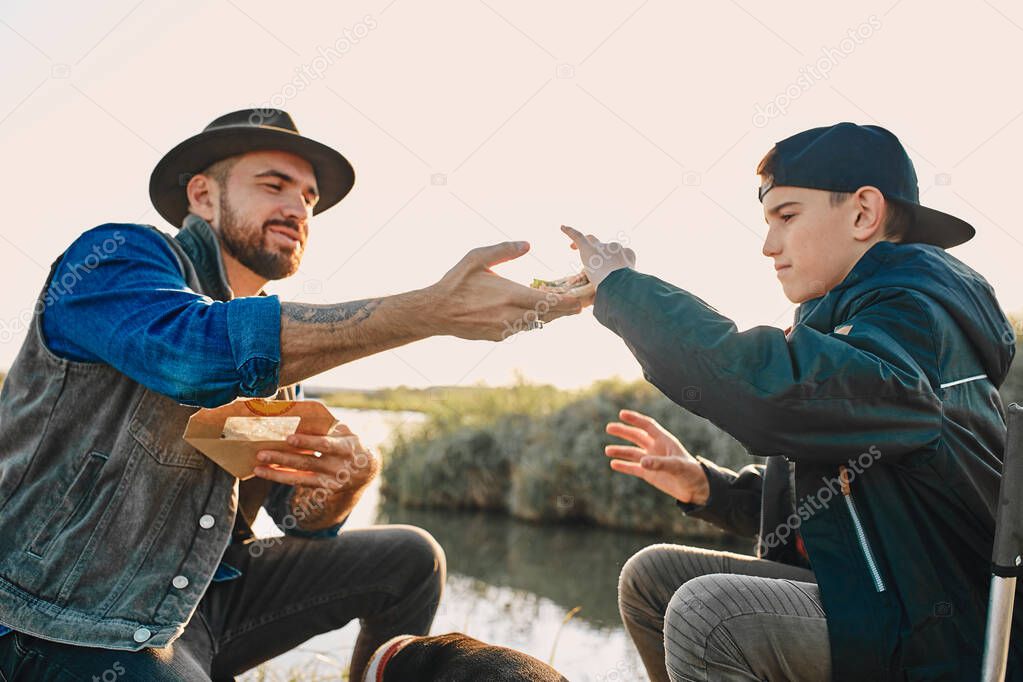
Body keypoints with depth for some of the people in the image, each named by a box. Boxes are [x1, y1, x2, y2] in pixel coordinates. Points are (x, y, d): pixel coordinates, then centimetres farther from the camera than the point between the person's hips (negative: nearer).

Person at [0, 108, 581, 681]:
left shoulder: (276, 352, 10)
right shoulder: (116, 255, -11)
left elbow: (308, 520, 9)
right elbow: (195, 348, -34)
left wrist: (352, 475, -17)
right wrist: (434, 310, -35)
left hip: (200, 595, 8)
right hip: (67, 629, -7)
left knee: (409, 559, 6)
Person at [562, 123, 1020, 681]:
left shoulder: (918, 315, -18)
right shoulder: (848, 315, 12)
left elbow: (772, 390, -37)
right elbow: (810, 500, 16)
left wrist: (622, 288, -25)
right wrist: (705, 486, -1)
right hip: (861, 592, 9)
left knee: (706, 612, -27)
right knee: (652, 575, 5)